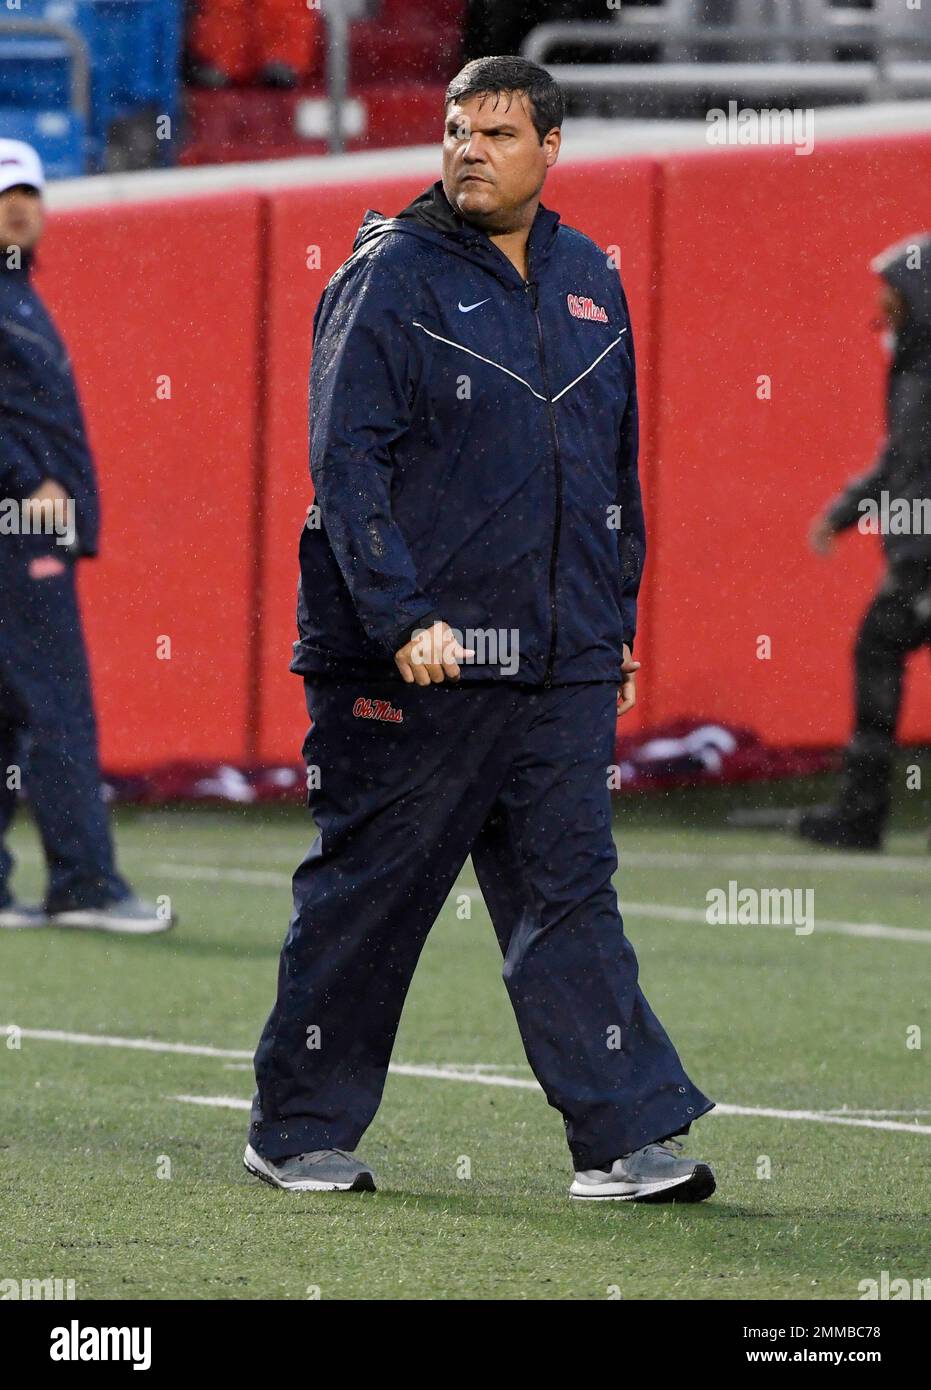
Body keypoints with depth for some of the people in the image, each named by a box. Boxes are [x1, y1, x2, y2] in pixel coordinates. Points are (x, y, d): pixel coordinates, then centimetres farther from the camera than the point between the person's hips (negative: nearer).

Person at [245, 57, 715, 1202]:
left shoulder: (588, 282, 14)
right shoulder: (391, 279, -5)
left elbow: (616, 467, 22)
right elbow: (347, 462, -11)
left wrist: (616, 624, 19)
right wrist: (403, 618, -19)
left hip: (562, 668, 5)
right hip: (411, 669, -5)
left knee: (571, 894, 2)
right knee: (364, 894, 2)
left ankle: (623, 1140, 0)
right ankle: (299, 1133, 14)